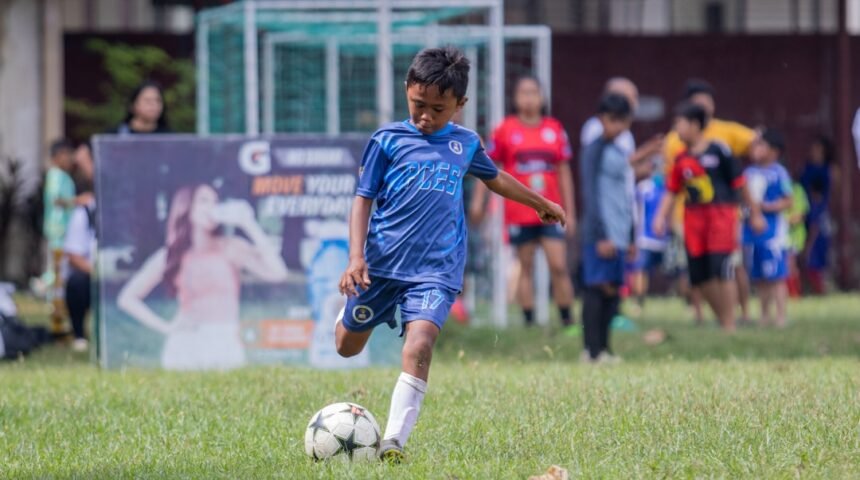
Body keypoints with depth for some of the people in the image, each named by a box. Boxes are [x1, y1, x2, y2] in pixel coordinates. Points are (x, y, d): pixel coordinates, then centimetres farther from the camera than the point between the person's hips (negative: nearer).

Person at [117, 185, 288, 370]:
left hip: (226, 347, 0)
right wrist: (164, 327, 2)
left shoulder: (231, 248, 5)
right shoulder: (169, 256, 8)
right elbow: (127, 298, 13)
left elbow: (277, 273, -10)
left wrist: (249, 225, -6)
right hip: (185, 348, 0)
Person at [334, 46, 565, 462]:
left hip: (435, 268, 0)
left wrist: (541, 203, 42)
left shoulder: (465, 144, 10)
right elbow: (363, 200, -1)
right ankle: (351, 307, 52)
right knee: (347, 346, 14)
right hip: (382, 262, 0)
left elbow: (494, 178, 30)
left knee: (419, 346, -22)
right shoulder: (387, 141, -1)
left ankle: (394, 441, -25)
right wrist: (356, 257, -14)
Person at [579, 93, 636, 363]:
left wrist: (630, 237, 23)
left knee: (613, 290, 8)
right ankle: (593, 350, -7)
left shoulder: (621, 153, 18)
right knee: (598, 288, -8)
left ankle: (603, 348, 13)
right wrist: (601, 236, -17)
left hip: (618, 236, 8)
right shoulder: (595, 150, -7)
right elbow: (591, 194, -12)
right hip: (601, 235, -8)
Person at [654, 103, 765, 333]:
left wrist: (755, 213, 5)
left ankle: (729, 325, -6)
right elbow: (672, 192, 13)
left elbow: (739, 183, 1)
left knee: (722, 270, -13)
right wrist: (661, 217, 0)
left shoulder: (719, 151, -5)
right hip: (694, 217, 5)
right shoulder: (681, 159, 9)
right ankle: (723, 320, 18)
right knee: (699, 275, 3)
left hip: (720, 215, -5)